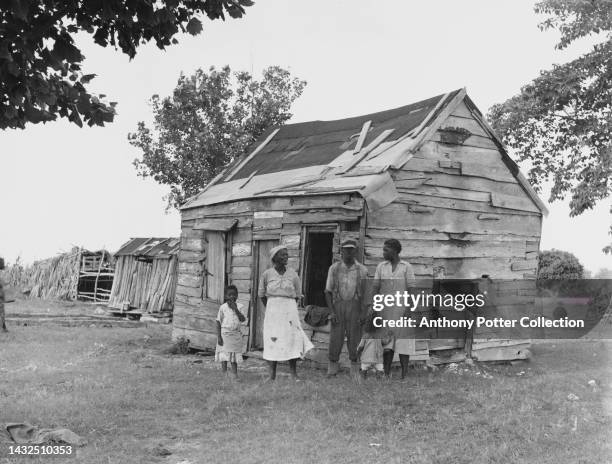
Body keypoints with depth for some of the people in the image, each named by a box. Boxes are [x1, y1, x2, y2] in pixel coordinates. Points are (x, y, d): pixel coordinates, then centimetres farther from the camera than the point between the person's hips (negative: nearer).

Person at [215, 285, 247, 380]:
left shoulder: (240, 306, 2)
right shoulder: (223, 307, -3)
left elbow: (243, 320, -10)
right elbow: (219, 322, -2)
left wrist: (235, 309, -19)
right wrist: (219, 336, -8)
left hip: (236, 334, 2)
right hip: (225, 333, -2)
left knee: (234, 357, 8)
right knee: (224, 355, 0)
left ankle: (234, 374, 13)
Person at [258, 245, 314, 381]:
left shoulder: (293, 275, 1)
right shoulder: (266, 274, -1)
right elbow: (261, 295, 11)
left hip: (290, 310, 1)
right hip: (272, 310, 0)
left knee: (292, 341, -1)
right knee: (272, 342, 0)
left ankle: (294, 374, 4)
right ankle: (271, 375, 5)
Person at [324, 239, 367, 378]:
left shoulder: (362, 270, 5)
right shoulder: (334, 268, 5)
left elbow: (365, 293, 5)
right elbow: (328, 291, 6)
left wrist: (363, 313, -3)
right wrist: (331, 312, -3)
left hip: (355, 306, 0)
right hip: (338, 305, 0)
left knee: (354, 338, 0)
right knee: (335, 338, -2)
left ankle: (355, 372, 9)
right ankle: (331, 371, 7)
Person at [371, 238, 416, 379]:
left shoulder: (407, 267, -3)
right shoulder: (381, 267, 6)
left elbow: (412, 290, -5)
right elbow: (375, 288, 3)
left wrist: (410, 312, -13)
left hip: (402, 310, -3)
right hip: (385, 311, 3)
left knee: (403, 343, -2)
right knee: (387, 342, 0)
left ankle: (404, 376, 4)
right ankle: (386, 375, 4)